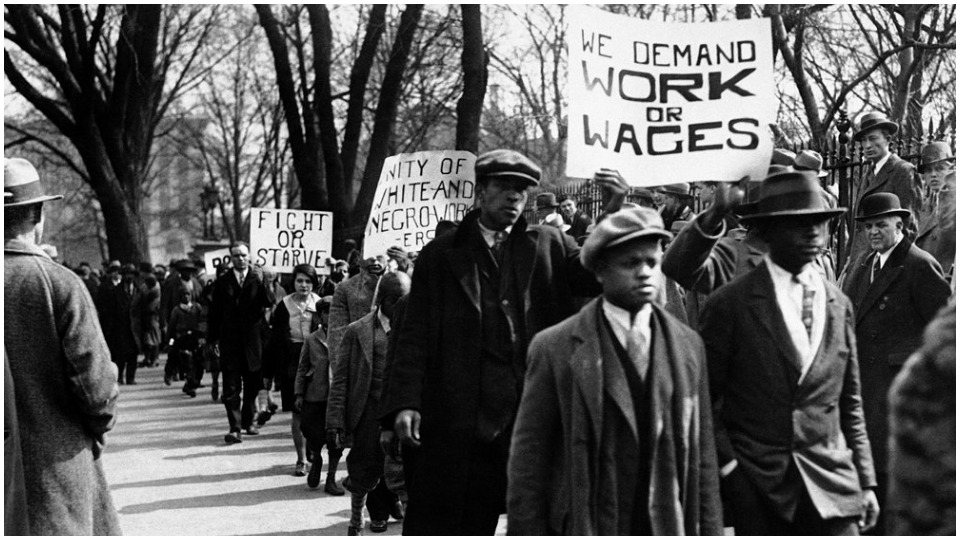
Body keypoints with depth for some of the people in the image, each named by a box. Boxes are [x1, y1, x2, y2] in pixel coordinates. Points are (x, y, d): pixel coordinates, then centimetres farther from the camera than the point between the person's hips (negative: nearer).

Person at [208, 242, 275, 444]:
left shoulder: (258, 278, 3)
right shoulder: (222, 282, 4)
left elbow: (269, 302, -9)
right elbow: (215, 312, 7)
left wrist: (261, 283, -21)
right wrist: (213, 338, 4)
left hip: (252, 339, 1)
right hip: (229, 341, -1)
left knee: (252, 384, 12)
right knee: (231, 386, -6)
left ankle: (248, 421, 28)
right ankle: (234, 428, -8)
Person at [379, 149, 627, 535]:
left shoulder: (549, 247, 12)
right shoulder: (440, 255, 7)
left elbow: (597, 276, -1)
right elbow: (415, 338, 3)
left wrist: (613, 215, -15)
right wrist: (405, 403, -9)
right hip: (461, 417, -1)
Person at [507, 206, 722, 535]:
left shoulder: (688, 346, 7)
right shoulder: (555, 348, -4)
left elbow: (702, 459, 9)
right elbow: (528, 462, -3)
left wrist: (710, 532, 5)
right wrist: (526, 532, -7)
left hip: (668, 530, 3)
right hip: (583, 531, -3)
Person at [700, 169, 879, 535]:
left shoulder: (839, 305, 10)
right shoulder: (729, 305, -4)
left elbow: (850, 404, 15)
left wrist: (866, 482, 11)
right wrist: (728, 470, -8)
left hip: (832, 488, 3)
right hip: (757, 488, -3)